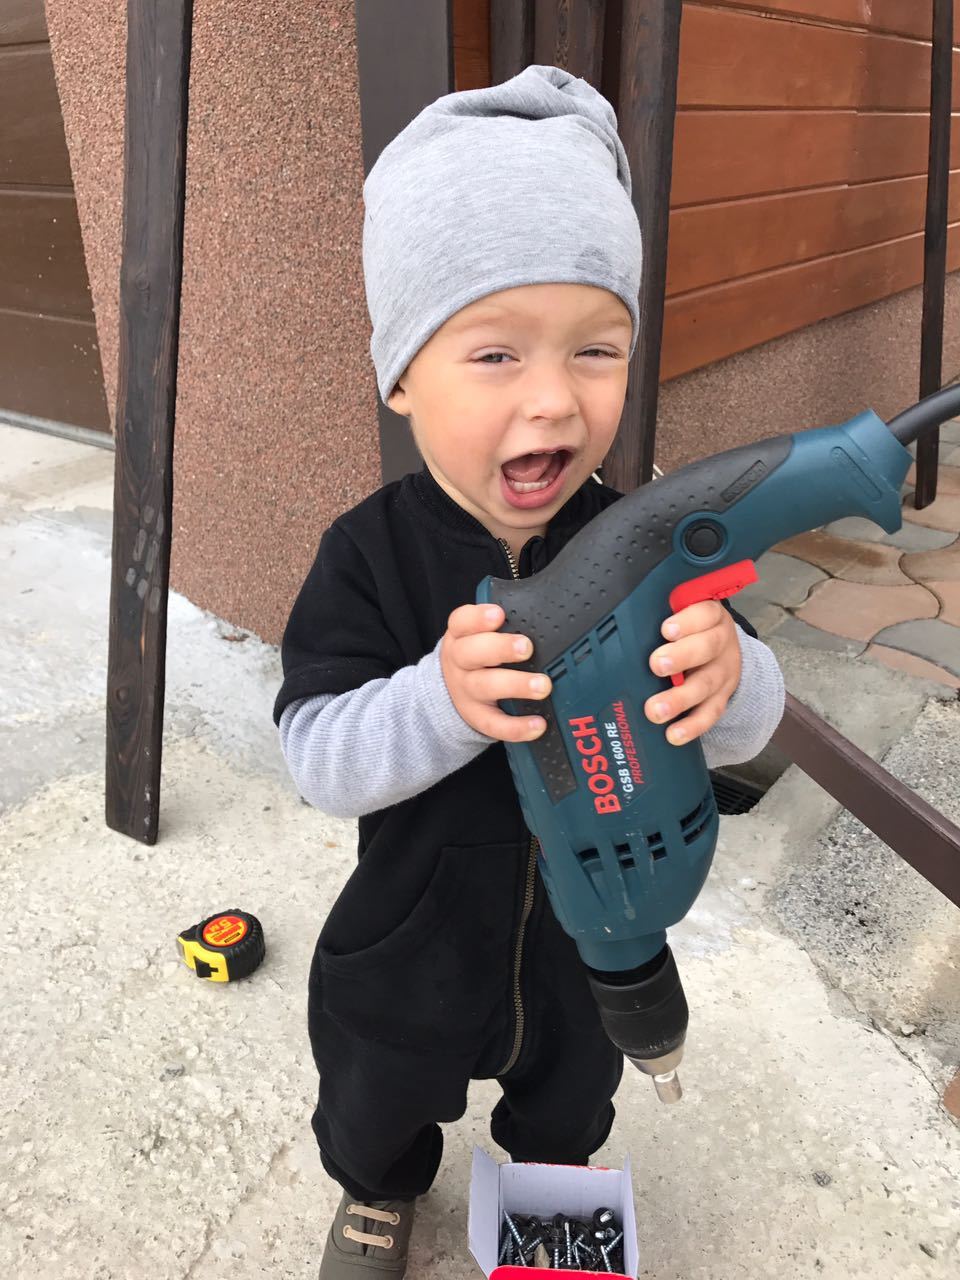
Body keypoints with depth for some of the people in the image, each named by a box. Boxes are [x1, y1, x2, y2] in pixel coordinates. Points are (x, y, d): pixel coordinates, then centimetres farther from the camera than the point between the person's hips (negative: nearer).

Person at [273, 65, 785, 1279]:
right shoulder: (367, 554, -24)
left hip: (595, 940, 2)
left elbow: (747, 725, -17)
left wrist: (727, 679, -42)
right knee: (374, 1115, 30)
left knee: (570, 1106, 33)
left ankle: (548, 1176, 70)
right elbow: (319, 757, -25)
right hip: (411, 950, -1)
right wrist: (442, 700, -46)